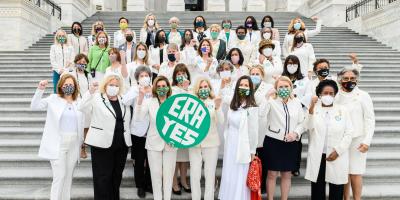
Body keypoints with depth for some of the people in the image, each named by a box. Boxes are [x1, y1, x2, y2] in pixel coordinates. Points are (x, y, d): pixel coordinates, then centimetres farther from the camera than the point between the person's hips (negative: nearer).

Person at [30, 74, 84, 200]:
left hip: (73, 145, 3)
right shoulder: (53, 99, 2)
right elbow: (34, 106, -8)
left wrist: (81, 143, 11)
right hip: (57, 145, -3)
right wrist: (40, 90, -19)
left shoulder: (79, 102, 8)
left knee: (68, 176, 11)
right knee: (60, 176, -8)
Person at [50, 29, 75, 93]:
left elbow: (72, 60, 3)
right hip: (57, 72, 0)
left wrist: (65, 70, -11)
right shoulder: (53, 47, 9)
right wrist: (59, 70, -10)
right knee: (57, 91, 0)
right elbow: (52, 61, 3)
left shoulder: (70, 47, 10)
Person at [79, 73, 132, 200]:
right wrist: (91, 92, -28)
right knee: (103, 177, 0)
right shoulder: (97, 98, -2)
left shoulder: (123, 100, 13)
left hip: (122, 144, 5)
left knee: (117, 176, 15)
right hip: (103, 144, -5)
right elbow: (83, 108, -18)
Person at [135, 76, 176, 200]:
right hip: (154, 143, 0)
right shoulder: (149, 102, -3)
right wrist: (140, 98, -27)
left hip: (170, 143, 0)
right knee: (156, 174, 10)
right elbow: (138, 118, -16)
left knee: (168, 174, 10)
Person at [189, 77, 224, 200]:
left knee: (210, 175, 6)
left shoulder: (214, 102, 2)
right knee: (195, 175, 4)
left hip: (211, 143, 0)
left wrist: (217, 108, -22)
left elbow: (221, 123, -7)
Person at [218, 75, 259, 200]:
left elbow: (253, 130, -10)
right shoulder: (233, 103, 7)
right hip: (230, 144, 6)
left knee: (240, 177, 3)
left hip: (242, 146, -6)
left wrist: (252, 151, -8)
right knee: (228, 175, 15)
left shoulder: (252, 107, -12)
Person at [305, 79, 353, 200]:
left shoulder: (342, 111, 7)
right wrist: (312, 107, -20)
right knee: (317, 190, 7)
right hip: (317, 157, 0)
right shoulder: (313, 110, 5)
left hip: (337, 157, 0)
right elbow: (309, 127, -11)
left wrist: (338, 151, -8)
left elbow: (349, 133, 2)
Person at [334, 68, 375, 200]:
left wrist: (367, 141, -9)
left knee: (355, 172, -1)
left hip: (357, 140, -2)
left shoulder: (363, 96, -1)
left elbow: (370, 119, -3)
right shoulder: (336, 96, 5)